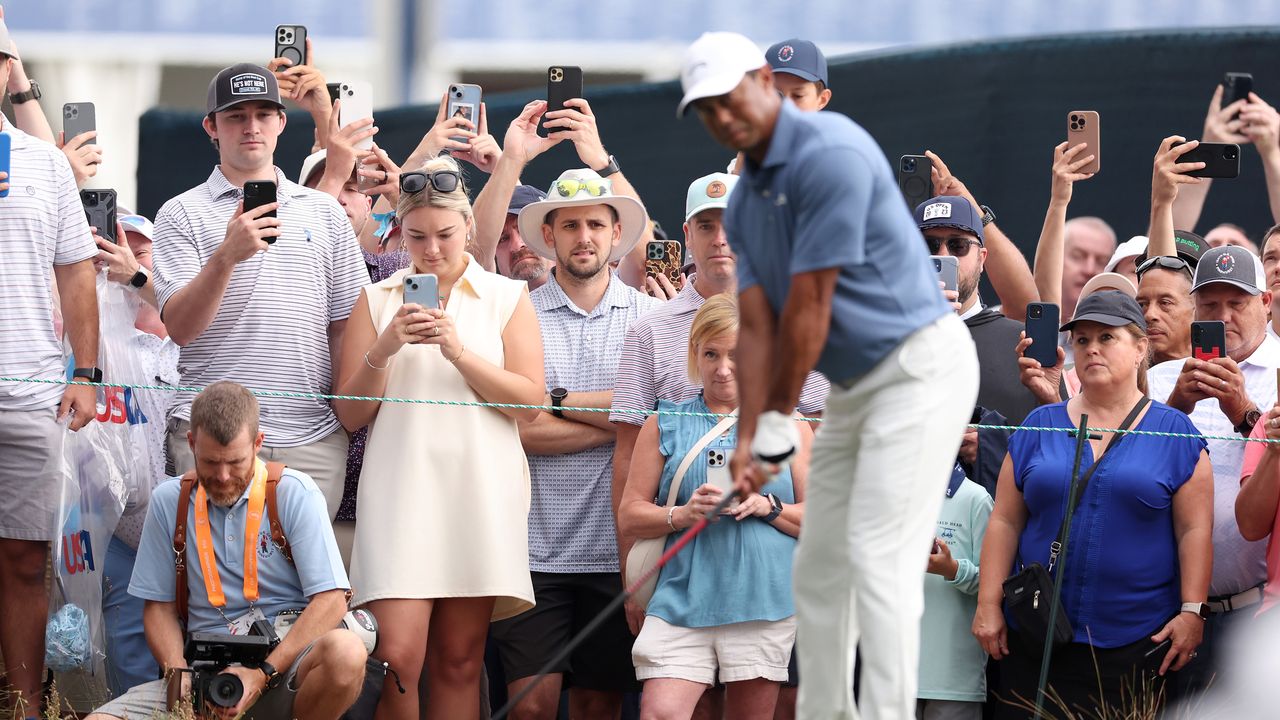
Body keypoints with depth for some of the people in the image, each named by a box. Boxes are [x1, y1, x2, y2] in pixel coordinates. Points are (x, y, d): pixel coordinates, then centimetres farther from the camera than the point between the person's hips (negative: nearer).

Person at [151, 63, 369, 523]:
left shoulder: (324, 213, 14)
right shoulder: (182, 215, 5)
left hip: (312, 435, 3)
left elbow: (344, 329, 16)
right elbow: (180, 328, -6)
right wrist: (227, 256, -20)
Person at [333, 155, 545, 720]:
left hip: (479, 490, 0)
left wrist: (459, 352, -11)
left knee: (458, 662, 1)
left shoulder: (507, 298, 11)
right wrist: (383, 350, -9)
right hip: (401, 488, 0)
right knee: (398, 656, -14)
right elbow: (350, 413, 8)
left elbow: (530, 401, 0)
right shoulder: (377, 300, 12)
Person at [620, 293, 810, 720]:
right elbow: (630, 515, 8)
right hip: (682, 600, 0)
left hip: (763, 602, 0)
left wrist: (769, 507, -10)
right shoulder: (665, 426, 11)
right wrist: (682, 514, -11)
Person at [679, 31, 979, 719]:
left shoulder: (830, 153, -20)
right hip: (852, 387, 10)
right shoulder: (743, 205, 10)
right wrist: (748, 438, -8)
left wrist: (780, 419, -12)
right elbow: (757, 326, 4)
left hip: (918, 369, -10)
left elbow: (809, 307, -19)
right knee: (819, 567, 11)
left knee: (878, 560, -16)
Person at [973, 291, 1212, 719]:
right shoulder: (1040, 426, 11)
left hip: (1138, 645, -2)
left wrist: (1192, 612, -7)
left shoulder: (1175, 433, 5)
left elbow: (1195, 530, 1)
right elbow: (1005, 522, 10)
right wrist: (989, 605, 3)